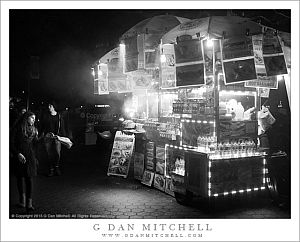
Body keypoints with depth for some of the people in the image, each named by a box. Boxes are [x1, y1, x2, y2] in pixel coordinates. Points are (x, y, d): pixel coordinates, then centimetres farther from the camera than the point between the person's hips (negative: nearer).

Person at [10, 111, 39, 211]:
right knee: (20, 177, 9)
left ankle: (29, 203, -7)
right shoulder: (17, 128, -2)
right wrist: (18, 154, -14)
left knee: (29, 178, -5)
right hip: (19, 157, -2)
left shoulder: (34, 129, 11)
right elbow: (12, 143, -4)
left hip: (30, 157, 2)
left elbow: (35, 143, 7)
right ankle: (22, 199, 26)